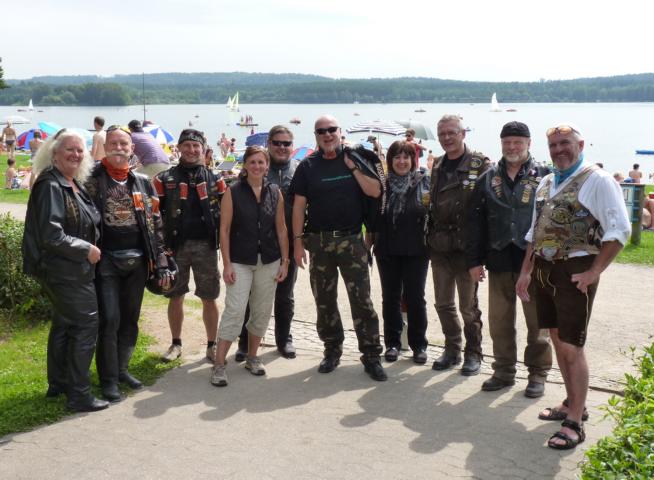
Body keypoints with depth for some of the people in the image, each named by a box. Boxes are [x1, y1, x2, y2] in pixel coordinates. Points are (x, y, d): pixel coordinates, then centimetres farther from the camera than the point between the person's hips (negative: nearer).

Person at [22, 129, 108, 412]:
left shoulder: (75, 185, 11)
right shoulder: (50, 185, -17)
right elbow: (51, 235, -23)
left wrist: (91, 248, 8)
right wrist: (86, 250, -17)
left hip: (76, 270, 10)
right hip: (64, 270, -10)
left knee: (64, 325, 18)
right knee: (85, 325, -8)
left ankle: (58, 384, 31)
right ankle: (79, 395, -1)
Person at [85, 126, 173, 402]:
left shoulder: (142, 183, 9)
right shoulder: (93, 180, -3)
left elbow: (155, 225, 9)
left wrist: (161, 263, 4)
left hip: (137, 261, 4)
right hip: (107, 261, -4)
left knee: (131, 319, 12)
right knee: (110, 320, -6)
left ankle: (121, 369, 26)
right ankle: (108, 379, 5)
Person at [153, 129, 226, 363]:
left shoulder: (215, 180, 5)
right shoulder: (164, 179, 1)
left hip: (206, 246, 0)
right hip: (175, 246, 0)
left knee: (209, 298, 5)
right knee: (175, 297, 10)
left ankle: (212, 346, 17)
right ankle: (176, 344, 25)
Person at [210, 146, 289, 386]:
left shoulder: (275, 193, 4)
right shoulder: (233, 192, -4)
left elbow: (281, 229, 8)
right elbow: (224, 229, -5)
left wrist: (285, 261, 5)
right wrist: (227, 264, -10)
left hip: (269, 262, 4)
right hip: (240, 262, -3)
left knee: (262, 312, 9)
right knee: (234, 311, -9)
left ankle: (252, 357, 26)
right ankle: (219, 364, -4)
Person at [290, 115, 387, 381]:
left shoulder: (355, 159, 4)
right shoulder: (308, 166, 4)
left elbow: (375, 191, -4)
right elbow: (299, 205, 2)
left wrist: (352, 168, -10)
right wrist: (298, 240, -3)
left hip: (351, 240, -1)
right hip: (319, 241, 2)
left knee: (362, 299, -3)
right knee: (324, 300, 10)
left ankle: (371, 356, 4)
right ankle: (332, 350, 25)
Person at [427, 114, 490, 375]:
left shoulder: (480, 164, -7)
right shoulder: (437, 165, 12)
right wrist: (430, 237, 13)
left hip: (465, 246, -6)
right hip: (439, 246, 6)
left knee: (468, 305, 4)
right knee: (443, 303, 12)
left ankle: (473, 353, 19)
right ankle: (452, 350, 26)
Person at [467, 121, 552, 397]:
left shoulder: (544, 177, -1)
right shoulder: (488, 179, 9)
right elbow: (476, 222, 9)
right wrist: (474, 260, 3)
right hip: (498, 261, 3)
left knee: (537, 322, 6)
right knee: (499, 322, 10)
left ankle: (538, 373, 19)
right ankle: (504, 371, 24)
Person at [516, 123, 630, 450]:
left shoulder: (597, 181, -8)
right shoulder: (546, 183, 15)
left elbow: (619, 230, -13)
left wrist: (594, 272, -16)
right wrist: (526, 272, 15)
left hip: (575, 272, -7)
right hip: (544, 269, 8)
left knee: (572, 347, -6)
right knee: (557, 339, 15)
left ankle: (575, 424, 1)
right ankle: (573, 403, 31)